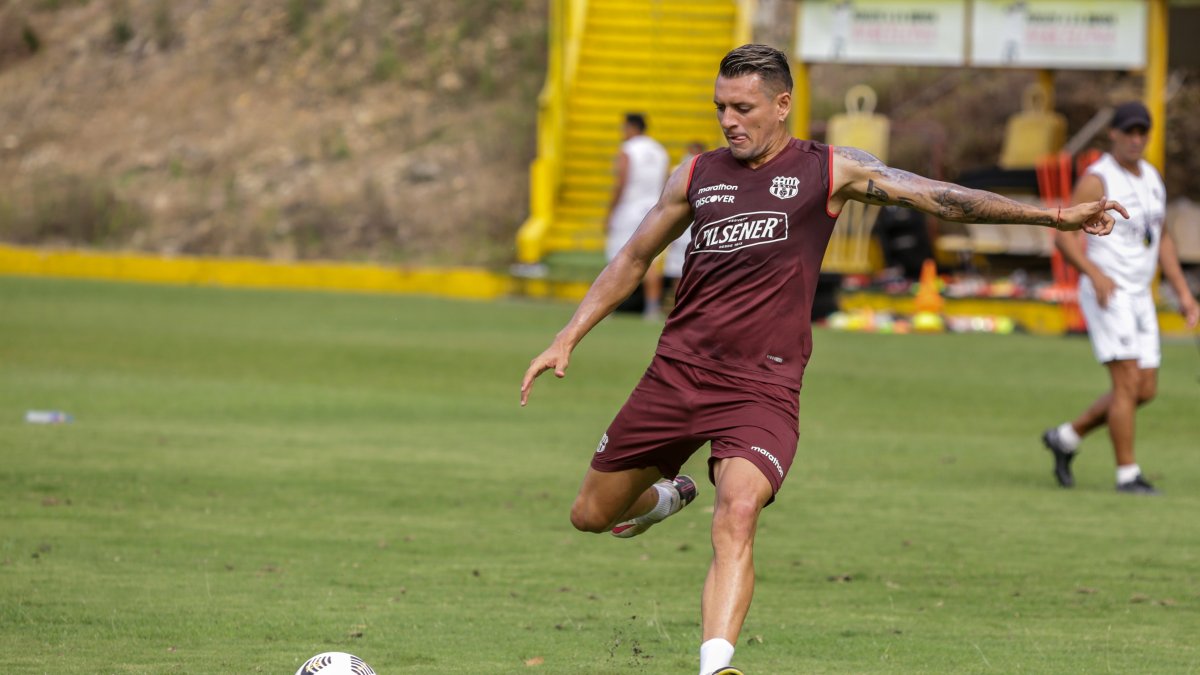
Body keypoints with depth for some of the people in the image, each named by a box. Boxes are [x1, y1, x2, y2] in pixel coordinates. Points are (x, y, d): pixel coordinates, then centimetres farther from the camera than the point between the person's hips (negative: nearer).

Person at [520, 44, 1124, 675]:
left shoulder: (827, 171, 1)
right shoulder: (697, 175, 9)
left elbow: (937, 196, 0)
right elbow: (634, 258, 19)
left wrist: (1052, 215, -5)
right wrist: (567, 339, 14)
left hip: (762, 387, -4)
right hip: (677, 371, 4)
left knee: (737, 515, -28)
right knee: (592, 514, 11)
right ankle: (667, 497, 44)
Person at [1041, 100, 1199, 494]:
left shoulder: (1151, 177, 12)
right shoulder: (1096, 180, -12)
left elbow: (1162, 239, 20)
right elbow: (1064, 235, -17)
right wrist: (1095, 274, -32)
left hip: (1139, 299, 8)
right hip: (1105, 295, -8)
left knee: (1145, 391, 7)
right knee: (1128, 383, -14)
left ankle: (1066, 437, 21)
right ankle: (1127, 474, -8)